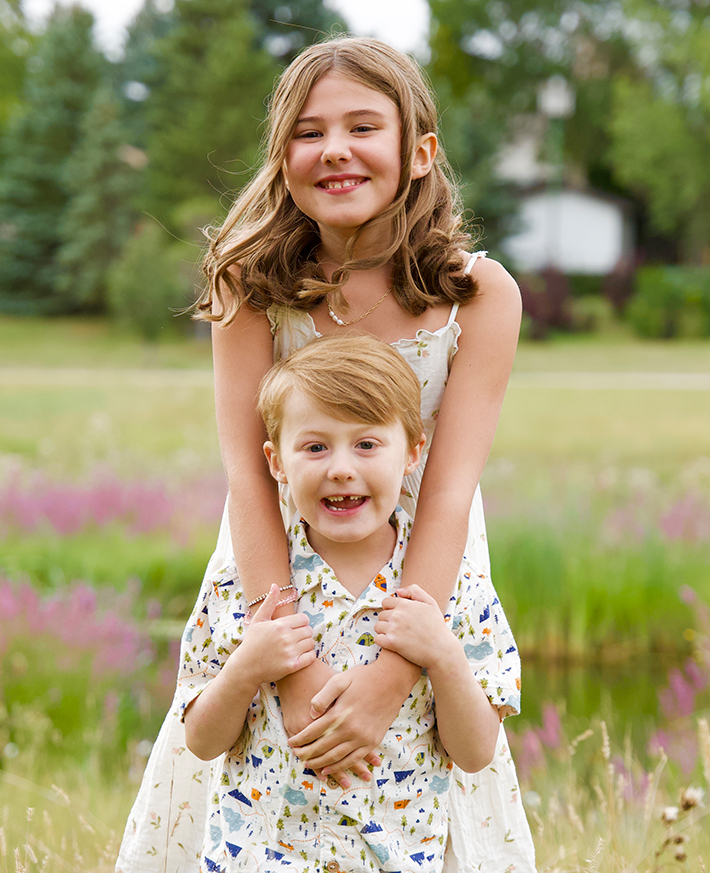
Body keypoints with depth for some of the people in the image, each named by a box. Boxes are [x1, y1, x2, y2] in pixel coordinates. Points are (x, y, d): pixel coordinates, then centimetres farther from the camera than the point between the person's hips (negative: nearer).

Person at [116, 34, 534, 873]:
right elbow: (248, 472, -17)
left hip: (423, 587, 0)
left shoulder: (480, 294, -13)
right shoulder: (253, 281, -12)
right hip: (271, 582, 0)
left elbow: (449, 491, -19)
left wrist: (391, 675, -28)